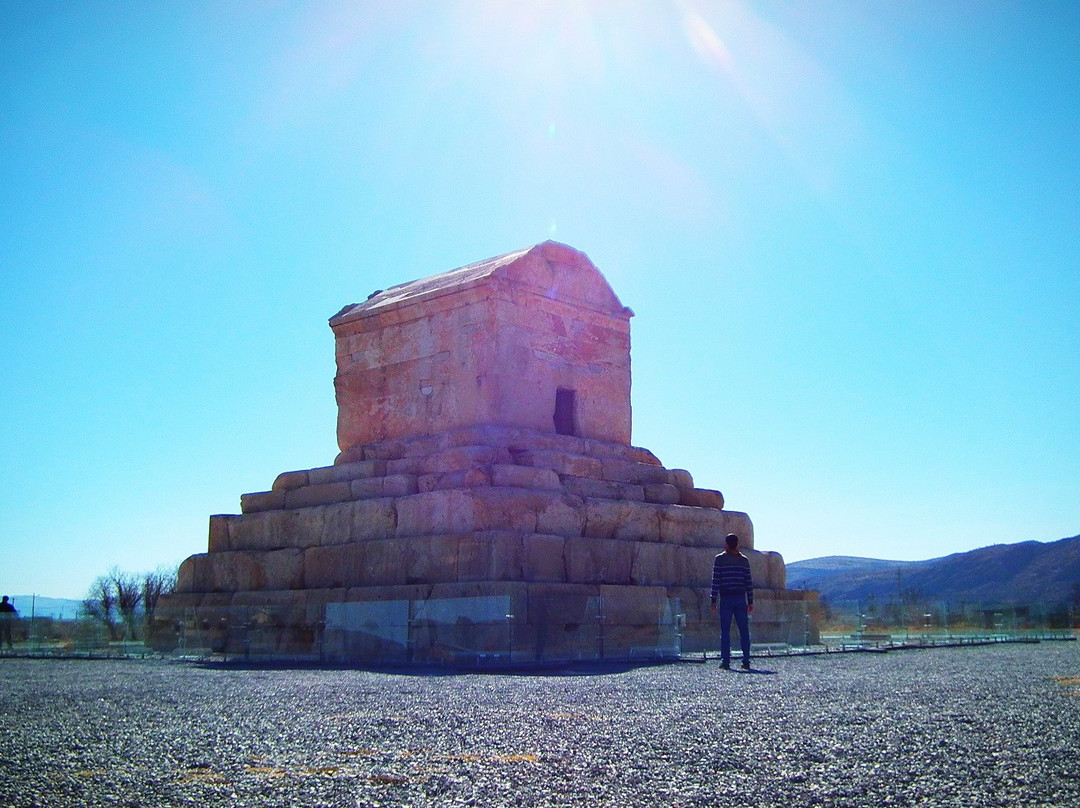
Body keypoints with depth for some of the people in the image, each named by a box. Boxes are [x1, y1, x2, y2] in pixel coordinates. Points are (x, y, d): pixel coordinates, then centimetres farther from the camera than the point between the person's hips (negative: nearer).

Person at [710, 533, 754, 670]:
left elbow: (716, 580, -4)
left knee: (725, 631, 0)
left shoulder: (719, 559, -1)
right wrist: (750, 601, 11)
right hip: (741, 599, 2)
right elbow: (749, 582, 6)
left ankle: (725, 661, -4)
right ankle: (746, 661, 4)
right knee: (744, 631, 6)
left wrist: (713, 600, -1)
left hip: (726, 599, -2)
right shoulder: (744, 560, 7)